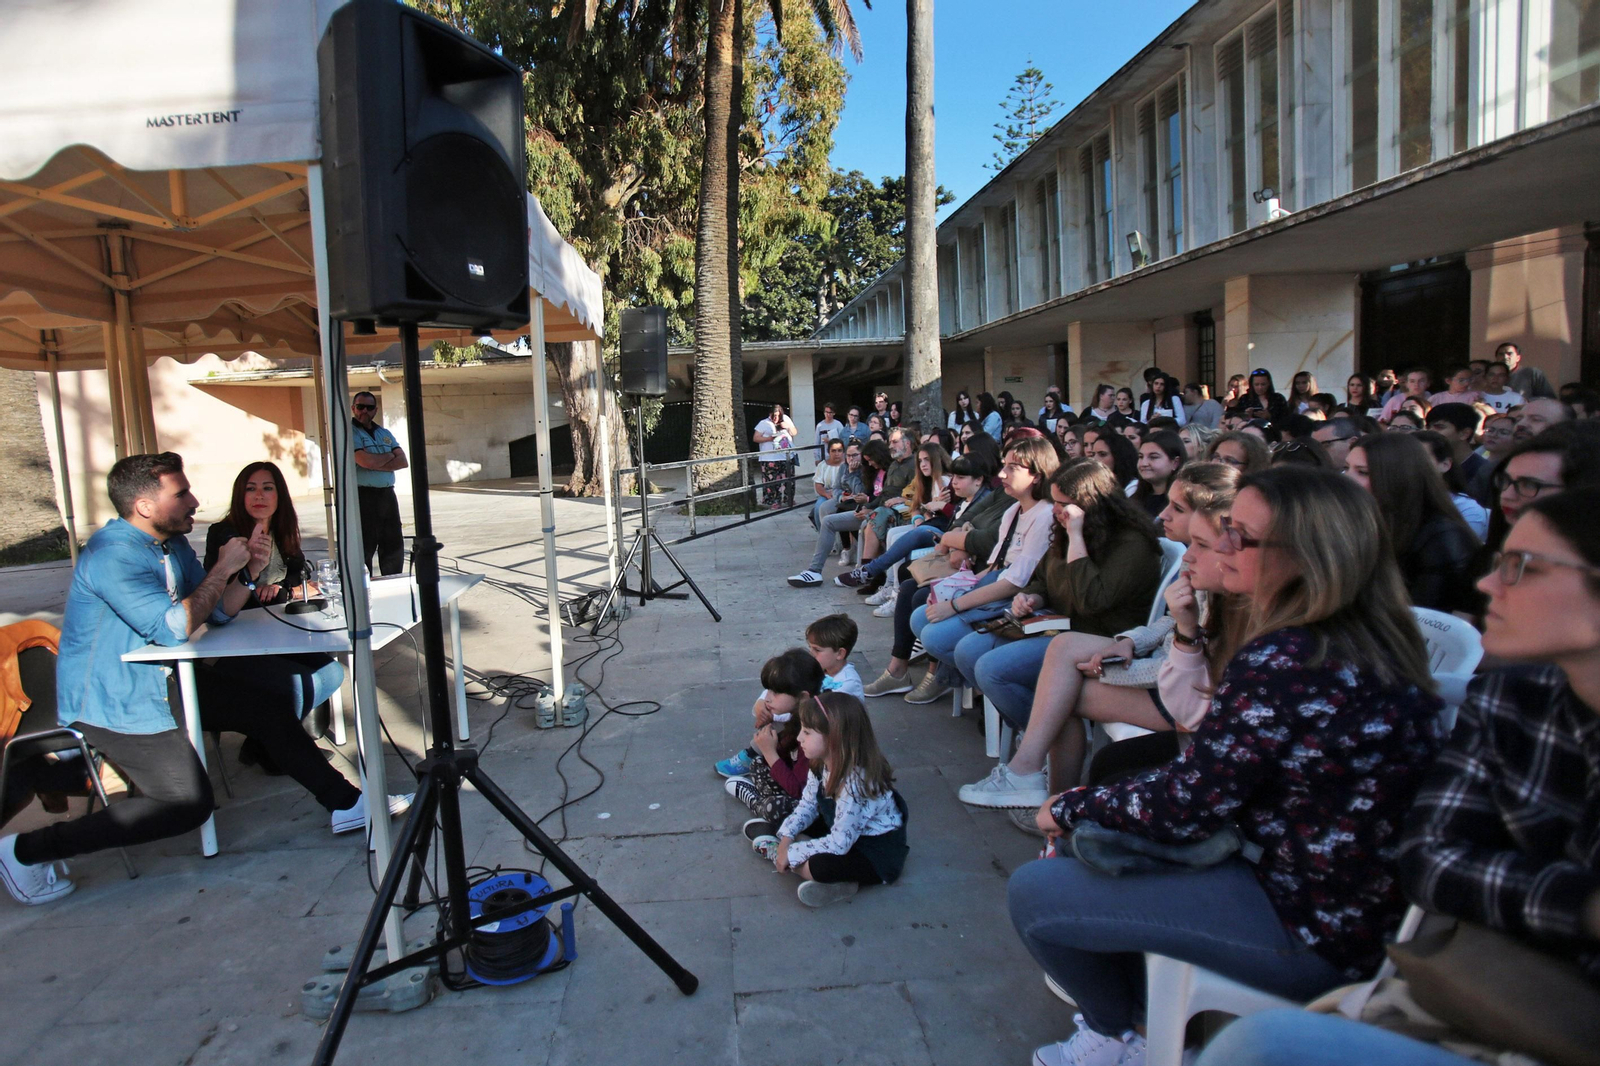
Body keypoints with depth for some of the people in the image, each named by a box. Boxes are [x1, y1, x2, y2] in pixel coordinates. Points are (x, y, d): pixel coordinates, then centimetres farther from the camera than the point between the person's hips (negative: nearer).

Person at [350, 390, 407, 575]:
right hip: (362, 496, -6)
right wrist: (389, 456, -1)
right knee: (363, 550, -1)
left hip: (387, 495, 6)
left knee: (394, 546, 11)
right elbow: (365, 461, -19)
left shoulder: (385, 433, 17)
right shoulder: (350, 432, -4)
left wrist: (377, 464, -10)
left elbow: (403, 461, 4)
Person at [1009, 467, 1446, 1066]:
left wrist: (1069, 808, -4)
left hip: (1314, 935, -10)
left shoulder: (1283, 663, -27)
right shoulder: (1375, 639, 2)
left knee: (1032, 892, -2)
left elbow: (1180, 809, -19)